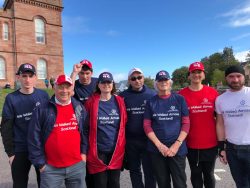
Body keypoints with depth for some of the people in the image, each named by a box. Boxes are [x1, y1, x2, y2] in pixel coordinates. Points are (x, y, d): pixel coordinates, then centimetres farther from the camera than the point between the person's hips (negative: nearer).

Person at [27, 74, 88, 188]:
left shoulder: (79, 108, 2)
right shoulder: (42, 109, -7)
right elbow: (34, 138, -6)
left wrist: (83, 152, 3)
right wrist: (40, 162, -5)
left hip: (77, 165, 3)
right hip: (51, 168, -2)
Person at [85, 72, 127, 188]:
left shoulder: (119, 101, 2)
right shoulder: (91, 102, -5)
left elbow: (124, 124, 8)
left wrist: (122, 146, 8)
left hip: (116, 150, 2)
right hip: (98, 151, -2)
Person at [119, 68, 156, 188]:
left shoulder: (152, 94, -2)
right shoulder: (123, 96, 0)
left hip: (148, 139, -1)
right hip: (130, 140, 2)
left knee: (149, 171, 9)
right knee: (134, 170, 17)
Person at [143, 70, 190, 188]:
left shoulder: (179, 99, 2)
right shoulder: (151, 102, 3)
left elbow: (186, 123, -1)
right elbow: (147, 125, 0)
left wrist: (177, 144, -12)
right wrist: (159, 145, -10)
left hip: (177, 149, -1)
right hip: (156, 149, 1)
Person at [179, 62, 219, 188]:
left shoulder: (213, 93, -2)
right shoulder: (181, 95, -6)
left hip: (211, 143, 1)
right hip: (192, 144, -1)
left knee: (209, 174, 17)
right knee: (196, 174, 15)